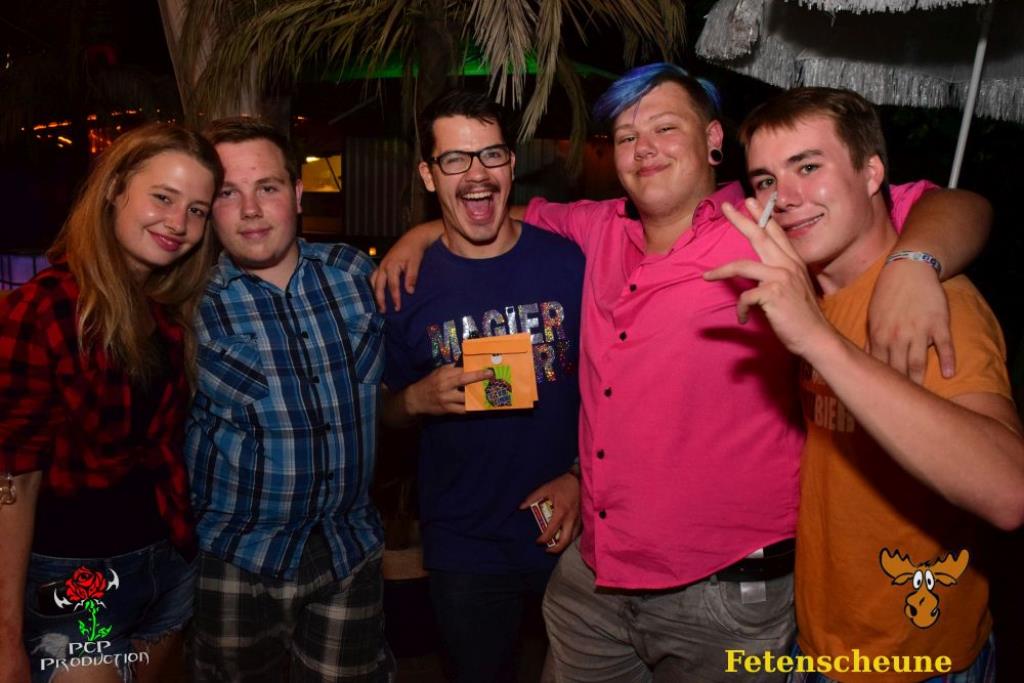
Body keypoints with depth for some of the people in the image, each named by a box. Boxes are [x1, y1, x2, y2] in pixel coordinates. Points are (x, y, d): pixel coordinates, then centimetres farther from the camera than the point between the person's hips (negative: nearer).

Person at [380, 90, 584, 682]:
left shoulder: (570, 262, -11)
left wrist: (582, 478, -13)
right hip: (463, 548, 0)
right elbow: (386, 412, 3)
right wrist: (419, 399, -18)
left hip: (570, 531, 0)